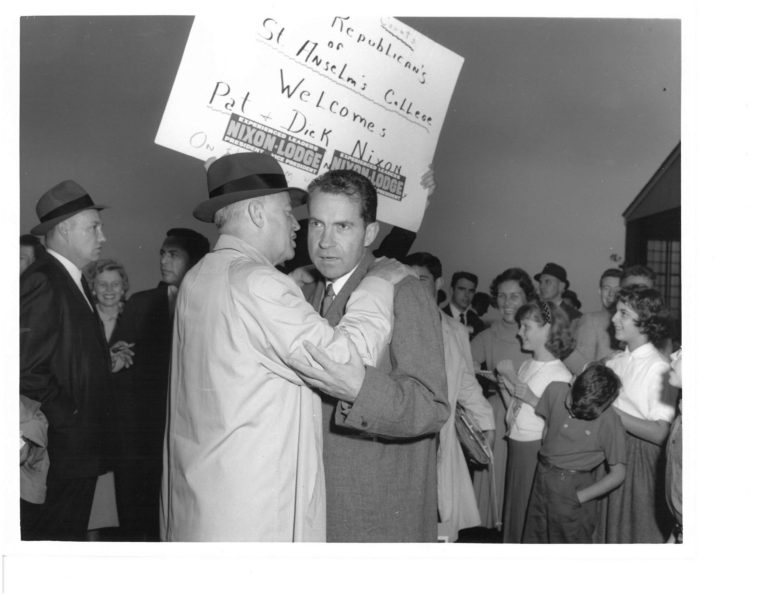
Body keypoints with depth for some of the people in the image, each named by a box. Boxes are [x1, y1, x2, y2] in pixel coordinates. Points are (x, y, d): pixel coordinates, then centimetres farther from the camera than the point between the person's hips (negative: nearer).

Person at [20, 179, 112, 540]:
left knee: (71, 534, 18)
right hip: (59, 453, -9)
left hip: (79, 452, 10)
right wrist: (68, 417, -16)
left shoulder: (71, 281, 15)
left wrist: (107, 360, 6)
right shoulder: (42, 283, -16)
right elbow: (26, 369, -23)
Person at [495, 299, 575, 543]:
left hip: (537, 447, -7)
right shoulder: (526, 365, 9)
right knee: (512, 506, 15)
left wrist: (531, 398, -24)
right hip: (516, 444, 7)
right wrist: (505, 385, -1)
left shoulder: (560, 374, -12)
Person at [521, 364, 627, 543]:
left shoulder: (609, 421, -20)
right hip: (542, 478, 4)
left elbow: (618, 473, -11)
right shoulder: (555, 391, -10)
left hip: (573, 487, -4)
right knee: (533, 538, 17)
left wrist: (578, 497, -12)